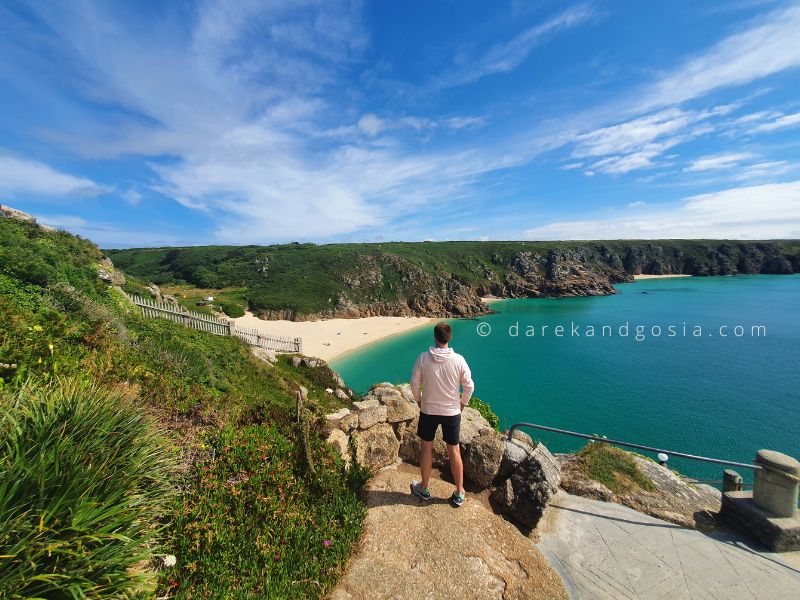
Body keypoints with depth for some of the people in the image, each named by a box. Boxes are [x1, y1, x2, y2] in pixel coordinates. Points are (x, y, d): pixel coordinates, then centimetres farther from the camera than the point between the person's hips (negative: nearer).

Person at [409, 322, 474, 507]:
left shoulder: (423, 358, -16)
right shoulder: (459, 360, -15)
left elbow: (414, 384, -8)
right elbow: (469, 387, -7)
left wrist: (419, 401, 10)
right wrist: (462, 404, 10)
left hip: (428, 411, 0)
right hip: (452, 412, 1)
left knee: (426, 448, 18)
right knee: (454, 451, 16)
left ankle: (424, 489, 34)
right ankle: (459, 494, 31)